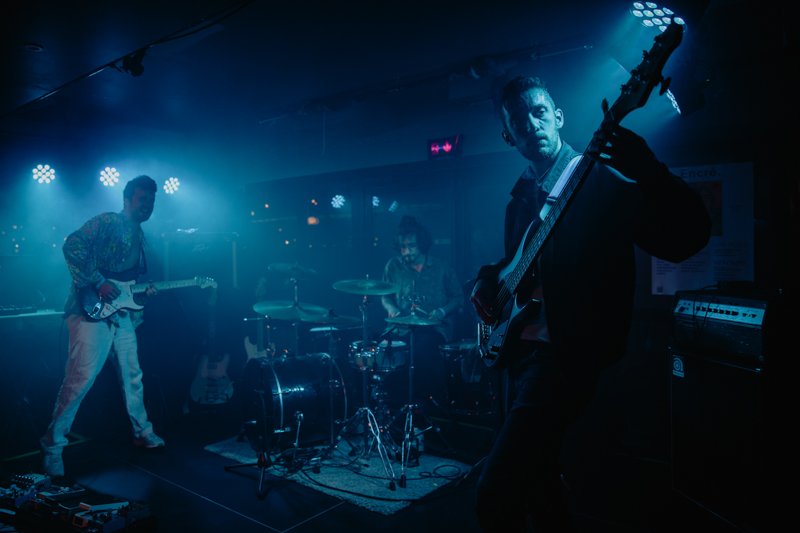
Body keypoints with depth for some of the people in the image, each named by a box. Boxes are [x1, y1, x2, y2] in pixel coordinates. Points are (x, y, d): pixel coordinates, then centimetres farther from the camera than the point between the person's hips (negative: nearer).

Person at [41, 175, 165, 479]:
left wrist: (146, 291, 4)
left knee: (132, 376, 14)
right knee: (81, 378, -11)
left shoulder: (140, 237, 18)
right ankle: (52, 445, 4)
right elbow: (72, 246, -20)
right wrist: (99, 283, -22)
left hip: (122, 314, 8)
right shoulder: (106, 222, -7)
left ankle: (142, 432, 28)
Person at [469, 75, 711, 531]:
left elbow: (687, 237, -18)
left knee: (496, 494, -14)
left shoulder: (600, 175, -7)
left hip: (567, 350, -8)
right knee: (539, 473, 21)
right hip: (520, 345, 8)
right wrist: (488, 281, 3)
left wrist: (648, 171, -36)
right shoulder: (522, 195, 14)